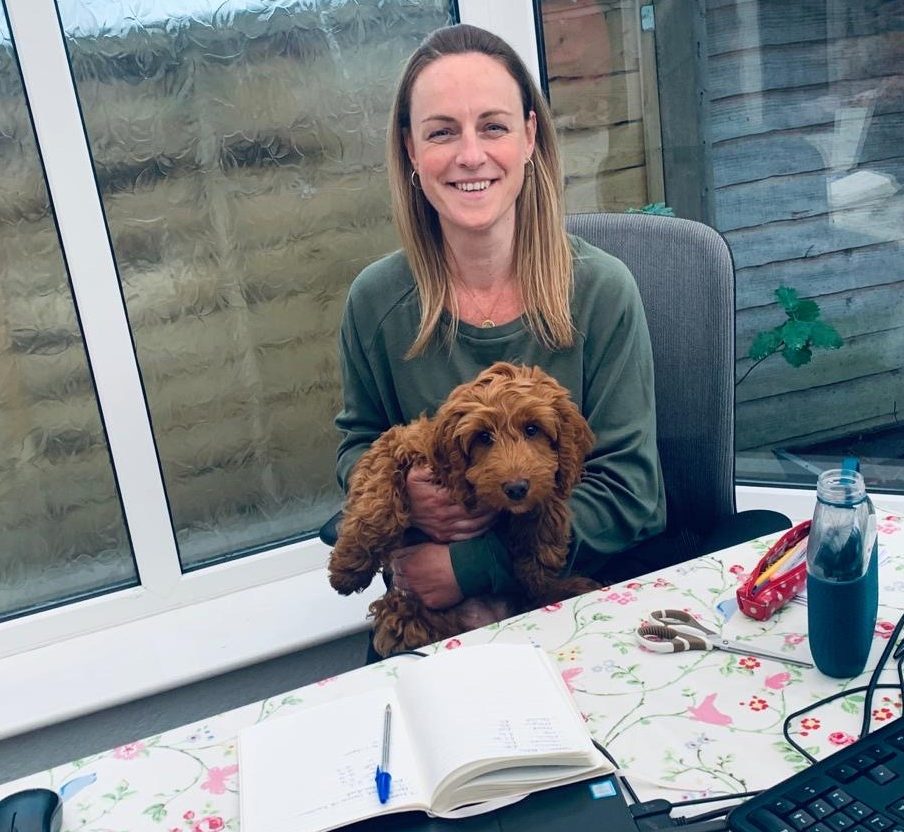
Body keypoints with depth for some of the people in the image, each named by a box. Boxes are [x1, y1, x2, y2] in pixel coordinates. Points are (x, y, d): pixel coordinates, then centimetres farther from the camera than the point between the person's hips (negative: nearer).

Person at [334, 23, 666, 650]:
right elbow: (359, 443, 11)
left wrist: (475, 566, -18)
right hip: (431, 602, 2)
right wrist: (402, 494, -13)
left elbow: (627, 491, -11)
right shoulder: (377, 301, -4)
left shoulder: (600, 290, -12)